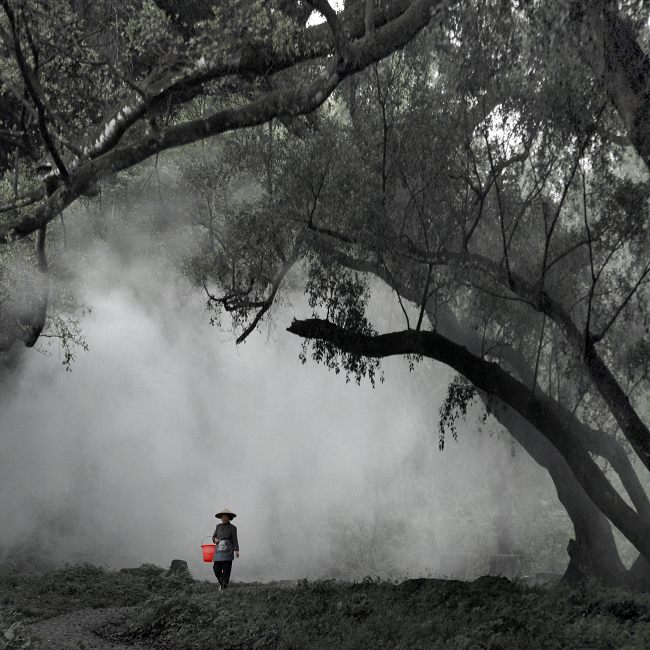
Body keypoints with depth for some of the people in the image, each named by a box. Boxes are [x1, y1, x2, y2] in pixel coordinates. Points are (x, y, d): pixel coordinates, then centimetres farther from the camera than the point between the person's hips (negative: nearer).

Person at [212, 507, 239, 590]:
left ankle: (224, 588, 0)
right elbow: (214, 536, 23)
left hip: (228, 551, -4)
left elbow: (235, 540, -2)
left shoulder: (232, 527, 1)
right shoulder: (218, 526, 13)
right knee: (216, 568, -3)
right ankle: (221, 583, 23)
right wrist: (215, 539, -1)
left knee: (226, 570, -5)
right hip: (219, 551, 4)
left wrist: (236, 550, -12)